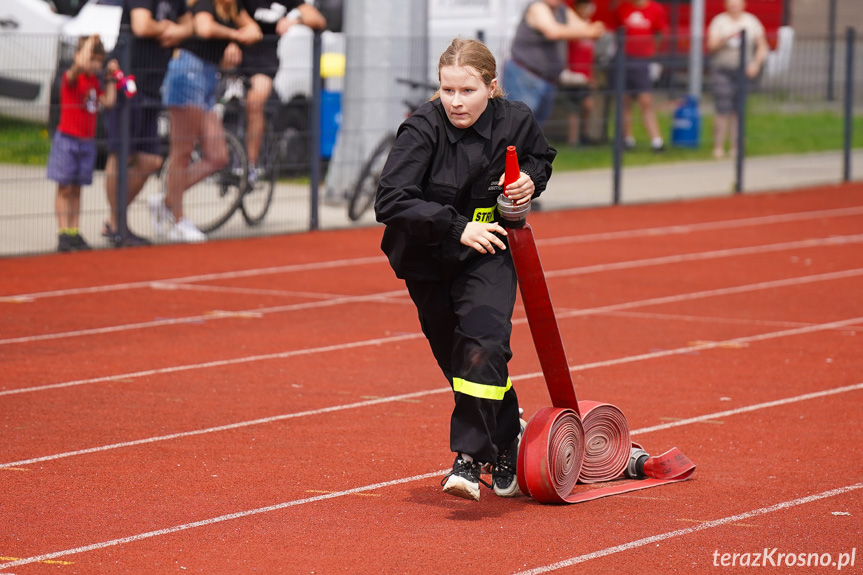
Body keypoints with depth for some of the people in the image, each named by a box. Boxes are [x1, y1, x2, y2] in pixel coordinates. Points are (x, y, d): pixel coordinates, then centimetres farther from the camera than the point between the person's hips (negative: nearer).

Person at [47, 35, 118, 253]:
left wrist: (111, 77, 6)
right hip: (67, 139, -6)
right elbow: (82, 65, -32)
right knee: (65, 188, -4)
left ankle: (74, 233, 11)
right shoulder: (70, 78, -11)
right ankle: (63, 234, -4)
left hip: (87, 142, 6)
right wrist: (89, 43, -24)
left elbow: (108, 101, 3)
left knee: (76, 189, 9)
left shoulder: (94, 82, 12)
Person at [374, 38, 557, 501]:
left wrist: (530, 180, -10)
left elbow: (541, 158, 13)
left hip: (489, 255, 0)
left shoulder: (516, 122, -11)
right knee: (458, 359, 10)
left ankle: (470, 458, -21)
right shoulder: (423, 129, -20)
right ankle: (507, 444, 35)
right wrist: (457, 227, -33)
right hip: (429, 259, 0)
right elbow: (390, 201, -28)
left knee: (483, 345, -23)